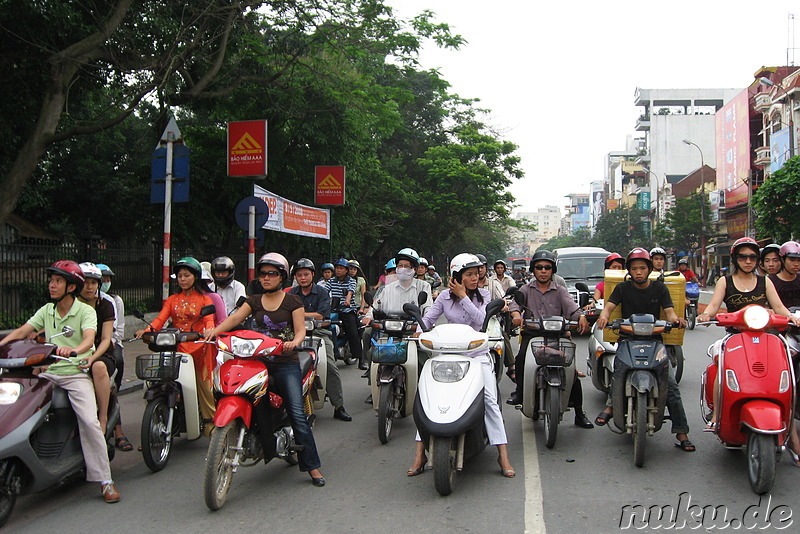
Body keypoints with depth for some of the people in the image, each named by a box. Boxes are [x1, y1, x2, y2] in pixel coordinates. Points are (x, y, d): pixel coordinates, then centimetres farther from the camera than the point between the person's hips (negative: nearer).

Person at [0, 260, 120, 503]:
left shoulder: (86, 311, -4)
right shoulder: (46, 311, 13)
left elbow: (89, 339, -21)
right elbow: (21, 332, 6)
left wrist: (74, 349, -43)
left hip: (76, 373, -5)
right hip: (48, 372, 5)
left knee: (89, 421, -20)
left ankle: (105, 480, -12)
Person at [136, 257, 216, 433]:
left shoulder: (204, 299, 11)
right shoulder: (172, 299, 19)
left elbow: (209, 318, -7)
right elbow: (161, 318, 3)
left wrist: (209, 330, -30)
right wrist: (148, 329, -18)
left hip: (199, 345, -2)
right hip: (176, 347, 2)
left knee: (204, 383, -2)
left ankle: (210, 421, 9)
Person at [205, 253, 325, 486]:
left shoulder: (292, 301, 5)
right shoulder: (254, 301, 15)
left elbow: (300, 329, -5)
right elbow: (235, 318, 0)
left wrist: (294, 342, -28)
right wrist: (215, 330, -19)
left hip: (286, 363, -4)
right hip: (258, 360, 4)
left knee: (297, 414, -10)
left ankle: (312, 466, -4)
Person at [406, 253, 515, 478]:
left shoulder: (483, 295, 4)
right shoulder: (445, 296, 6)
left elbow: (481, 320, -12)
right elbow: (428, 317, 7)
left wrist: (463, 296, -12)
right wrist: (420, 331, -14)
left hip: (478, 354, -1)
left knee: (490, 400, -17)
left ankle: (503, 456, -9)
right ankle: (420, 455, -6)